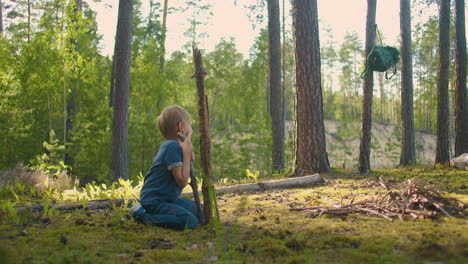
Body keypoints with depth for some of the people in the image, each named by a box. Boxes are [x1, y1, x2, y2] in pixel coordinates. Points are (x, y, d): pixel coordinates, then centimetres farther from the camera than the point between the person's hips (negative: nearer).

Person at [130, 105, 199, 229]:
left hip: (168, 198, 10)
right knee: (190, 222, -26)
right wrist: (186, 152, -17)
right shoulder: (172, 146, -19)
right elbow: (182, 181, -20)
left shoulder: (174, 145, 11)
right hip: (154, 200, -10)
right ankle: (142, 215, -12)